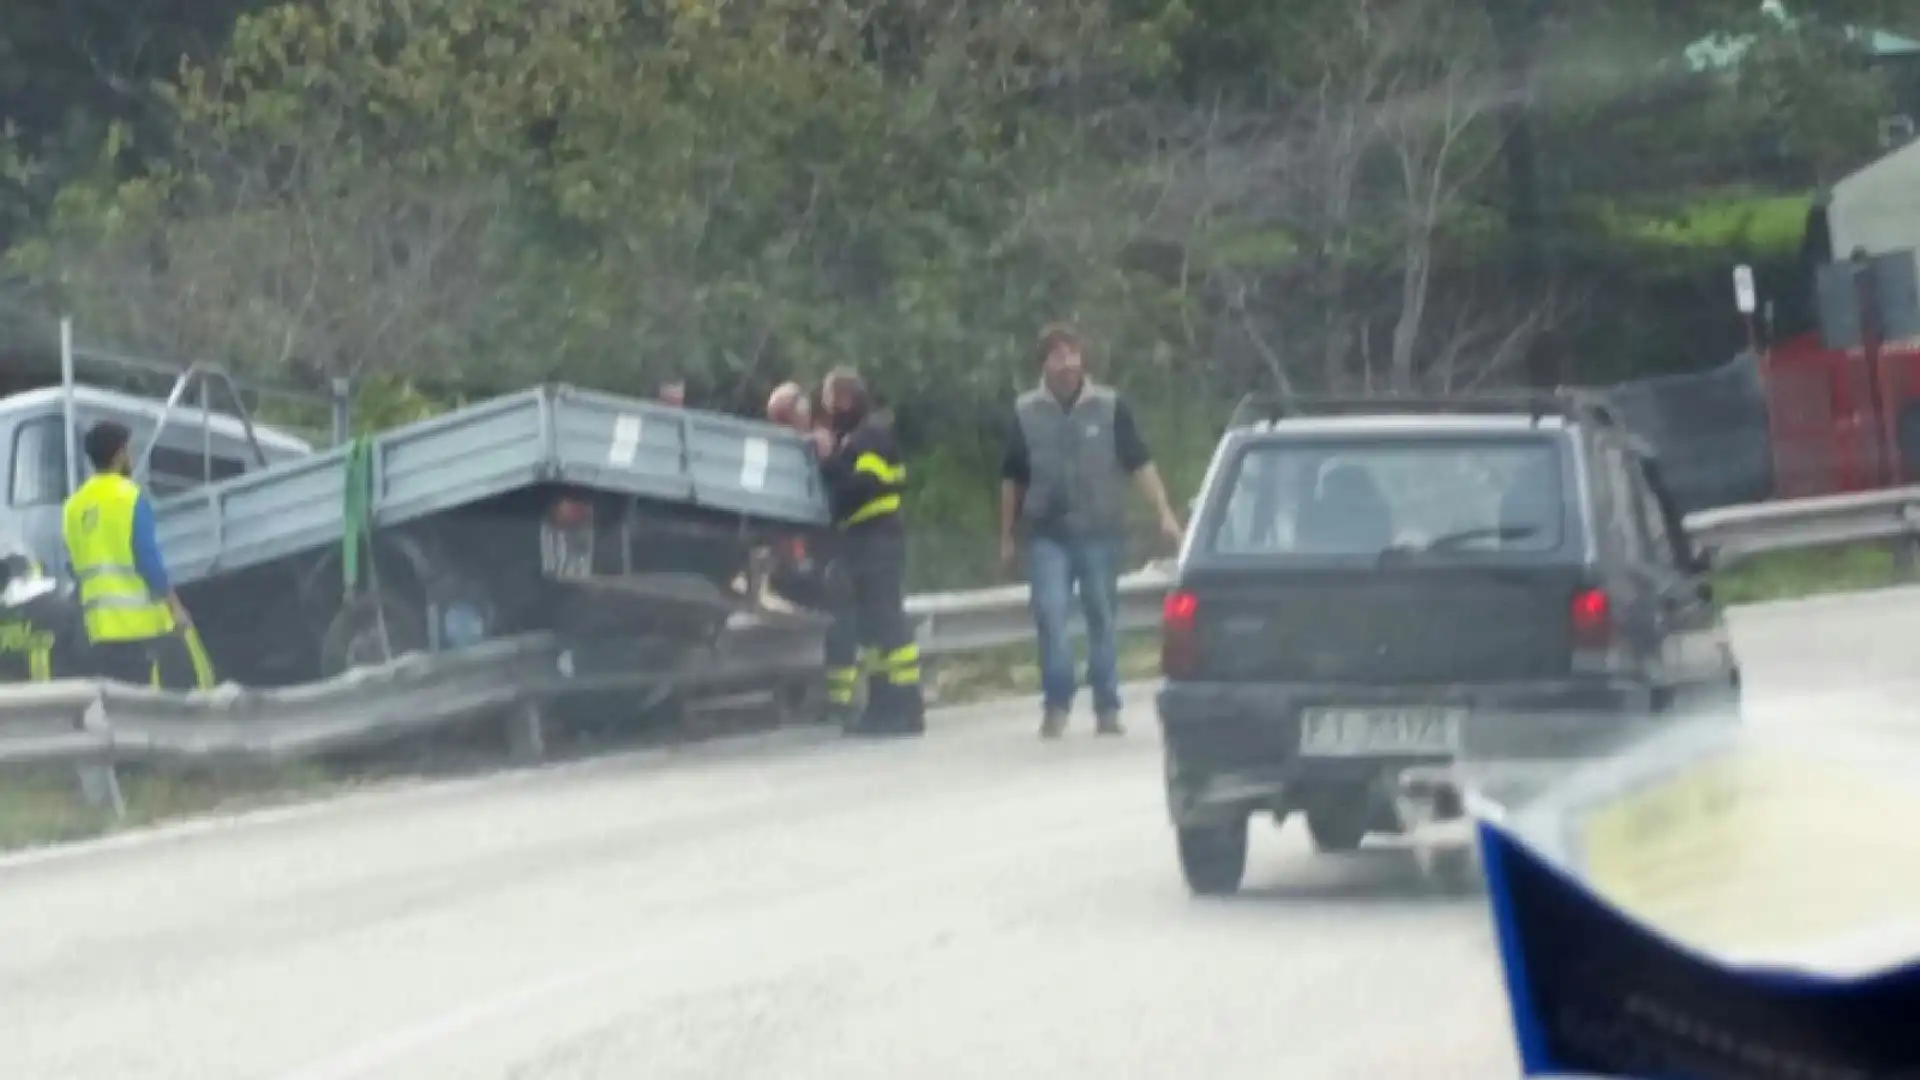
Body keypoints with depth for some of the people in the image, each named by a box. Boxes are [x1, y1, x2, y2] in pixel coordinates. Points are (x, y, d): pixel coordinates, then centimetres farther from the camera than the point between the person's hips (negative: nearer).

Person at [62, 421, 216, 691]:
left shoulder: (74, 507, 10)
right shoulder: (130, 497, -10)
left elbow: (76, 567, 14)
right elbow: (148, 559, -14)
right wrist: (176, 607, -8)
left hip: (102, 626, 7)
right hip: (145, 619, -6)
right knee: (194, 683, 0)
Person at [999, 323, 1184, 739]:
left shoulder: (1110, 406, 1)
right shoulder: (1026, 412, 4)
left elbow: (1140, 463, 0)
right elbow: (1012, 479, 12)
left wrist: (1164, 513, -8)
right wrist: (1008, 537, 14)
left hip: (1101, 532, 0)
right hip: (1048, 536, 0)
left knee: (1102, 619, 5)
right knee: (1050, 615, -13)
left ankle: (1107, 708, 14)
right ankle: (1056, 704, -5)